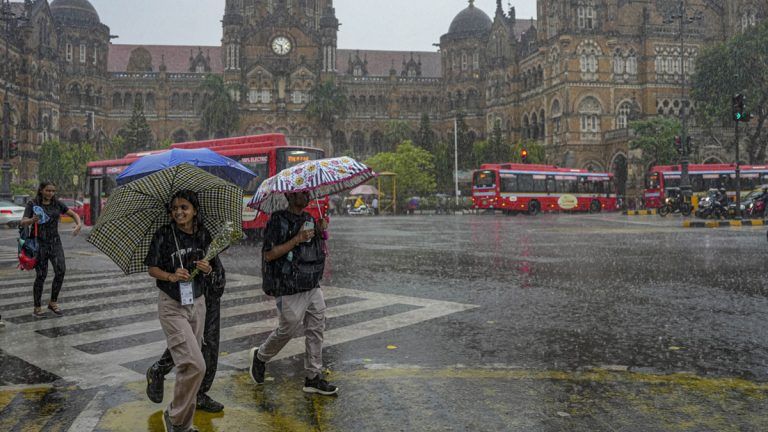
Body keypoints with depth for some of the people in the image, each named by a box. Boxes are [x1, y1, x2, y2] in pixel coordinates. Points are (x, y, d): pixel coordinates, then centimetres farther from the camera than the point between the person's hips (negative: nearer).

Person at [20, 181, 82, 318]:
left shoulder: (57, 203, 5)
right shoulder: (32, 204, -3)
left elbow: (74, 214, 5)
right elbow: (23, 223, -13)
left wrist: (79, 224, -17)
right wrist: (32, 220, -36)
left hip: (55, 242, 3)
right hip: (39, 244, -3)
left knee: (61, 271, -11)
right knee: (41, 276, -4)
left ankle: (53, 302, 6)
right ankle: (37, 307, 13)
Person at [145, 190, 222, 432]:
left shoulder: (204, 236, 2)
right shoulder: (164, 235, -9)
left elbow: (215, 271, 11)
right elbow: (152, 268, -4)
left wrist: (208, 270, -12)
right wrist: (171, 276, -22)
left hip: (197, 303, 4)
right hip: (172, 306, -4)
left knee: (186, 364, 10)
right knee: (195, 365, -14)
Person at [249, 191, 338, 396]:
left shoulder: (309, 218, 11)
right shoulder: (278, 221, -11)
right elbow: (269, 254, -16)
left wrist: (321, 232, -1)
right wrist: (297, 239, -21)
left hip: (313, 286, 7)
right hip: (289, 288, -7)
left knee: (316, 330, 7)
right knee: (288, 329, 4)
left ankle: (314, 378, 15)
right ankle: (260, 356, 31)